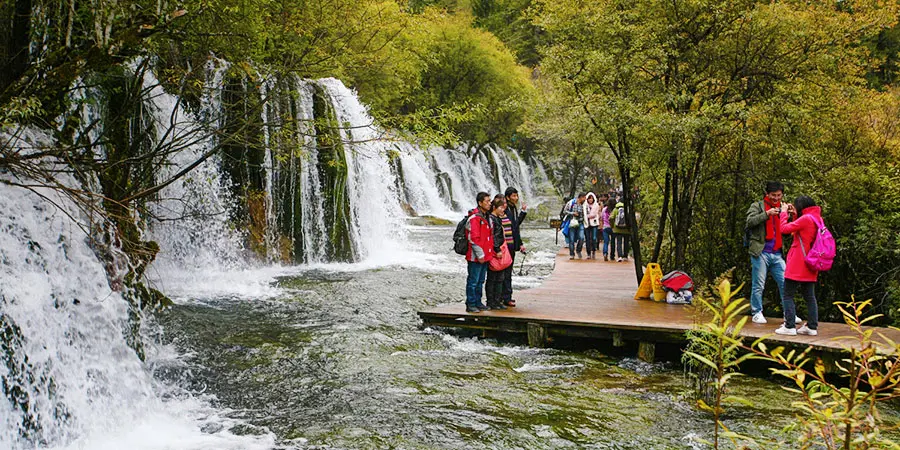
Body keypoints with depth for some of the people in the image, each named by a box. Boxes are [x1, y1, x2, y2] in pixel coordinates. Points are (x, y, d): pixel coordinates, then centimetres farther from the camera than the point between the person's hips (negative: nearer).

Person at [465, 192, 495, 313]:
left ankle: (478, 302, 24)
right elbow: (474, 238, -19)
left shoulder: (487, 217, 14)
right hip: (476, 257, -9)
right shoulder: (475, 218, -15)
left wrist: (490, 252, 17)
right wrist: (480, 255, -18)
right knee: (473, 281, -2)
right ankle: (470, 305, 4)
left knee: (480, 281, 16)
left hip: (485, 256, 9)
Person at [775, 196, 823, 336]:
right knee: (810, 296, 11)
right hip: (810, 266, 9)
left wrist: (784, 213, 1)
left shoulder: (806, 219, -15)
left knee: (787, 295, -2)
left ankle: (790, 327, -4)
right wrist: (794, 215, 15)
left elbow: (785, 228, -12)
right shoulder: (817, 219, 12)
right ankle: (812, 326, 13)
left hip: (797, 266, -8)